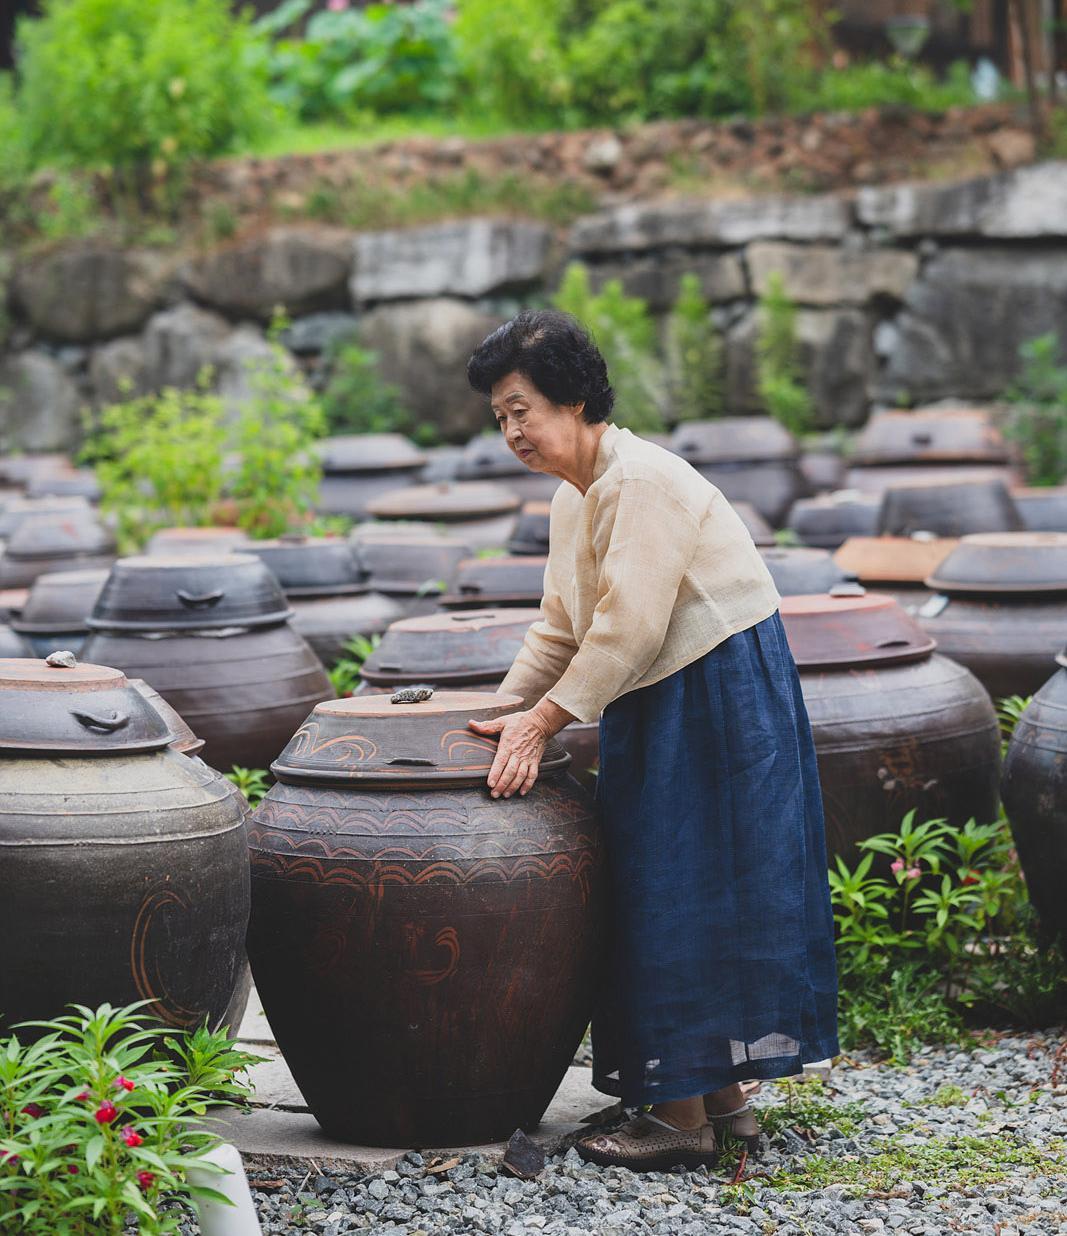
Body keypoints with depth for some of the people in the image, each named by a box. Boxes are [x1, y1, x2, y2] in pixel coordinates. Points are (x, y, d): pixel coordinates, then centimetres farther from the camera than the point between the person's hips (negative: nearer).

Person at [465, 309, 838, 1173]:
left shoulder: (642, 482, -18)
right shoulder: (575, 499, 13)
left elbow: (627, 630, -23)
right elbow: (562, 629, 18)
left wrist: (541, 721, -20)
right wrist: (503, 712, 7)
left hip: (720, 704, -10)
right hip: (661, 712, 10)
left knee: (681, 898, -7)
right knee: (657, 894, 12)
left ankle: (683, 1114, -1)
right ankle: (723, 1099, 19)